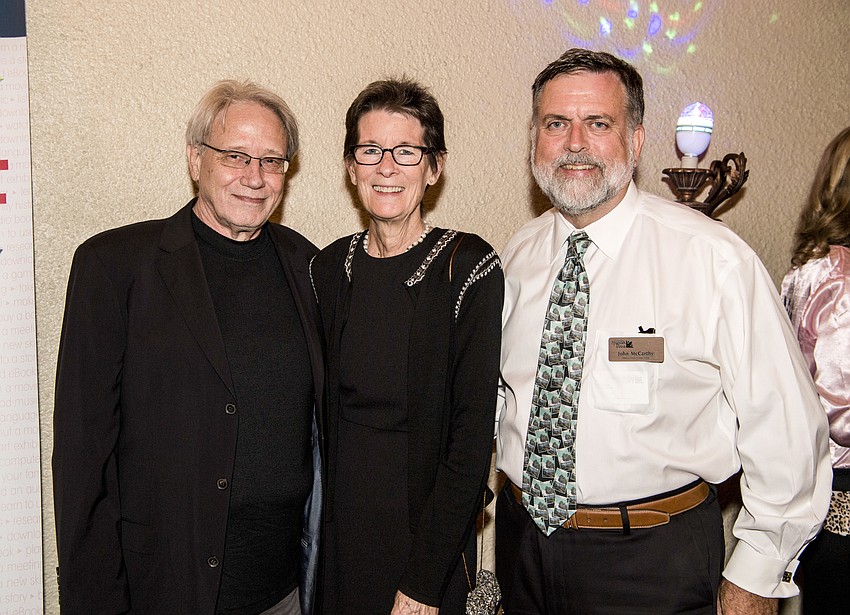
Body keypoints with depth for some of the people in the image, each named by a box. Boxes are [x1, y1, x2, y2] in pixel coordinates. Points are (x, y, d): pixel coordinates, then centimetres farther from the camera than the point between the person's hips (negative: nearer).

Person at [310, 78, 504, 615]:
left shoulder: (468, 268, -13)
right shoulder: (331, 268, 0)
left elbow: (472, 435, -15)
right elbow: (323, 413, 7)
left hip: (427, 529, -4)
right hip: (338, 526, 4)